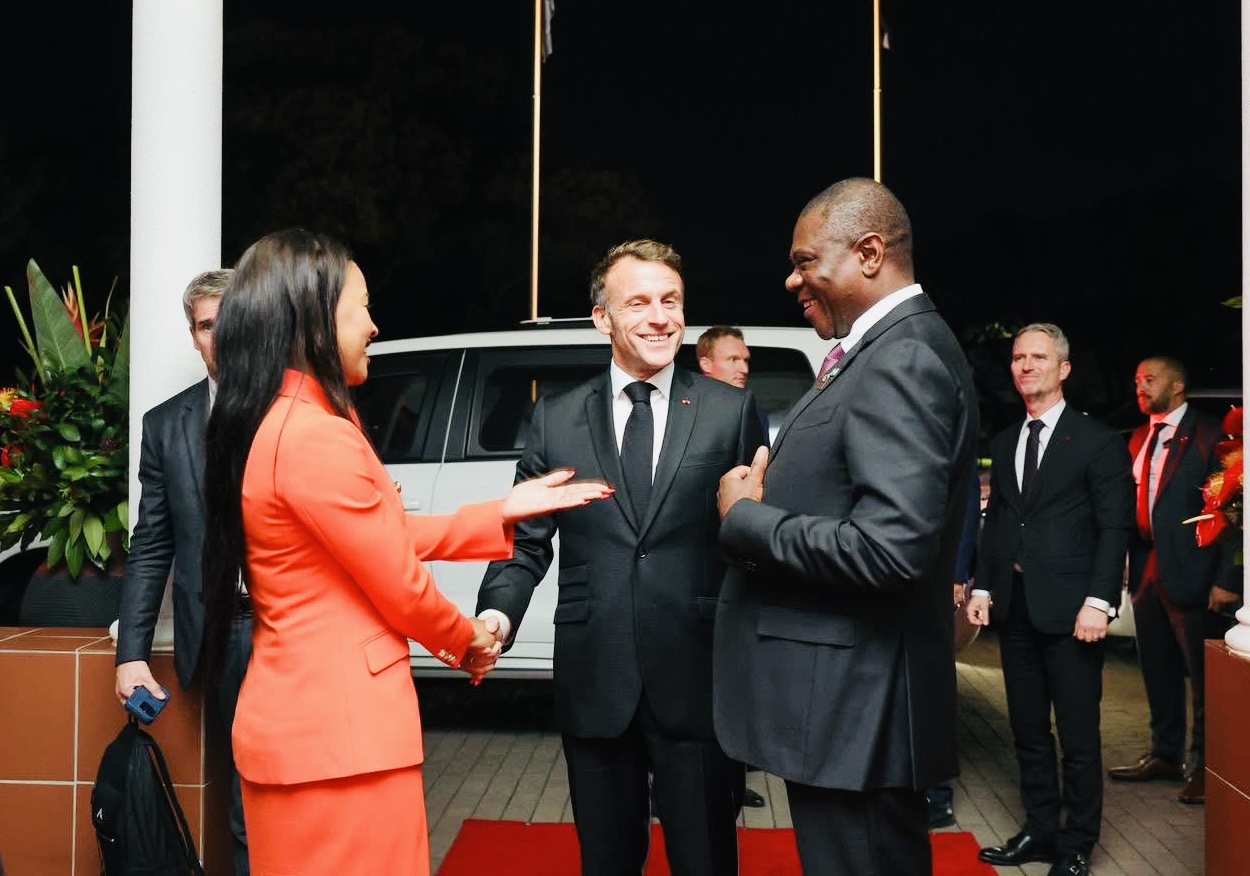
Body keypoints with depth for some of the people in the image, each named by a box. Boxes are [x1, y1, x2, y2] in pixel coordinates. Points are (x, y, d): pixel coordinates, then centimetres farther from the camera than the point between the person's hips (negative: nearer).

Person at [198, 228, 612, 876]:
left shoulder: (265, 425, 9)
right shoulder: (316, 437, -22)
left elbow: (387, 536, 11)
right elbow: (401, 588, -14)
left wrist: (504, 513, 13)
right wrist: (466, 640, 5)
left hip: (292, 717, 10)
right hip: (338, 729, -10)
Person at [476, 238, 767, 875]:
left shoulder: (731, 411, 1)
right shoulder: (555, 419, 6)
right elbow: (527, 542, 6)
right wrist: (497, 613, -13)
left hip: (698, 678, -1)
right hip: (594, 683, 2)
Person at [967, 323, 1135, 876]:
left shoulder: (1098, 440, -3)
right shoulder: (1004, 443, 14)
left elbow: (1115, 527, -8)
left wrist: (1098, 602, -16)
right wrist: (982, 587, 7)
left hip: (1068, 607, -5)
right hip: (1015, 605, 6)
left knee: (1078, 736, 3)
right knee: (1028, 730, 12)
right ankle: (1039, 830, 23)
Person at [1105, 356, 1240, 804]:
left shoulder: (1210, 436, -8)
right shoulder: (1138, 439, 15)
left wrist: (1225, 578, -16)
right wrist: (1125, 562, 7)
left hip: (1192, 573, -7)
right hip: (1146, 570, 7)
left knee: (1203, 673, 1)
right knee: (1157, 670, 15)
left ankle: (1207, 765, 11)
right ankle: (1165, 754, 27)